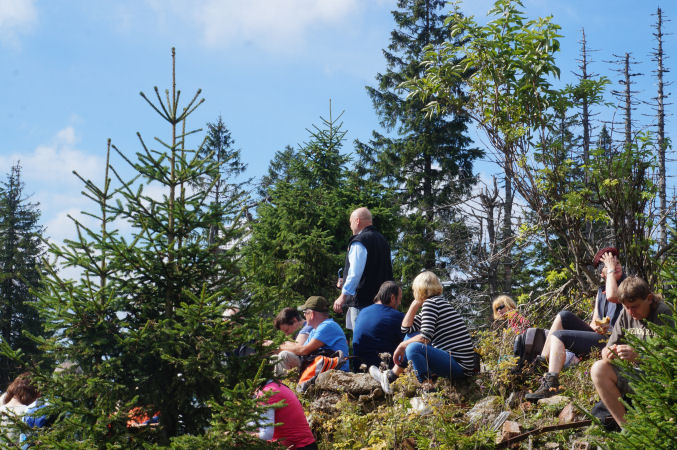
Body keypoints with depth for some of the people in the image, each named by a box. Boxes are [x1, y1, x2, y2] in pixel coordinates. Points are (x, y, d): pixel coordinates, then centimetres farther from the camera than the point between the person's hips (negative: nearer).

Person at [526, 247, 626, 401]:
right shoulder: (601, 291, 20)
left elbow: (611, 296, -27)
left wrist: (612, 270, -12)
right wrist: (595, 326, -8)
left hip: (611, 340, -8)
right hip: (599, 335, 8)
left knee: (559, 336, -17)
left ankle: (551, 385, -30)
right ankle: (541, 363, -4)